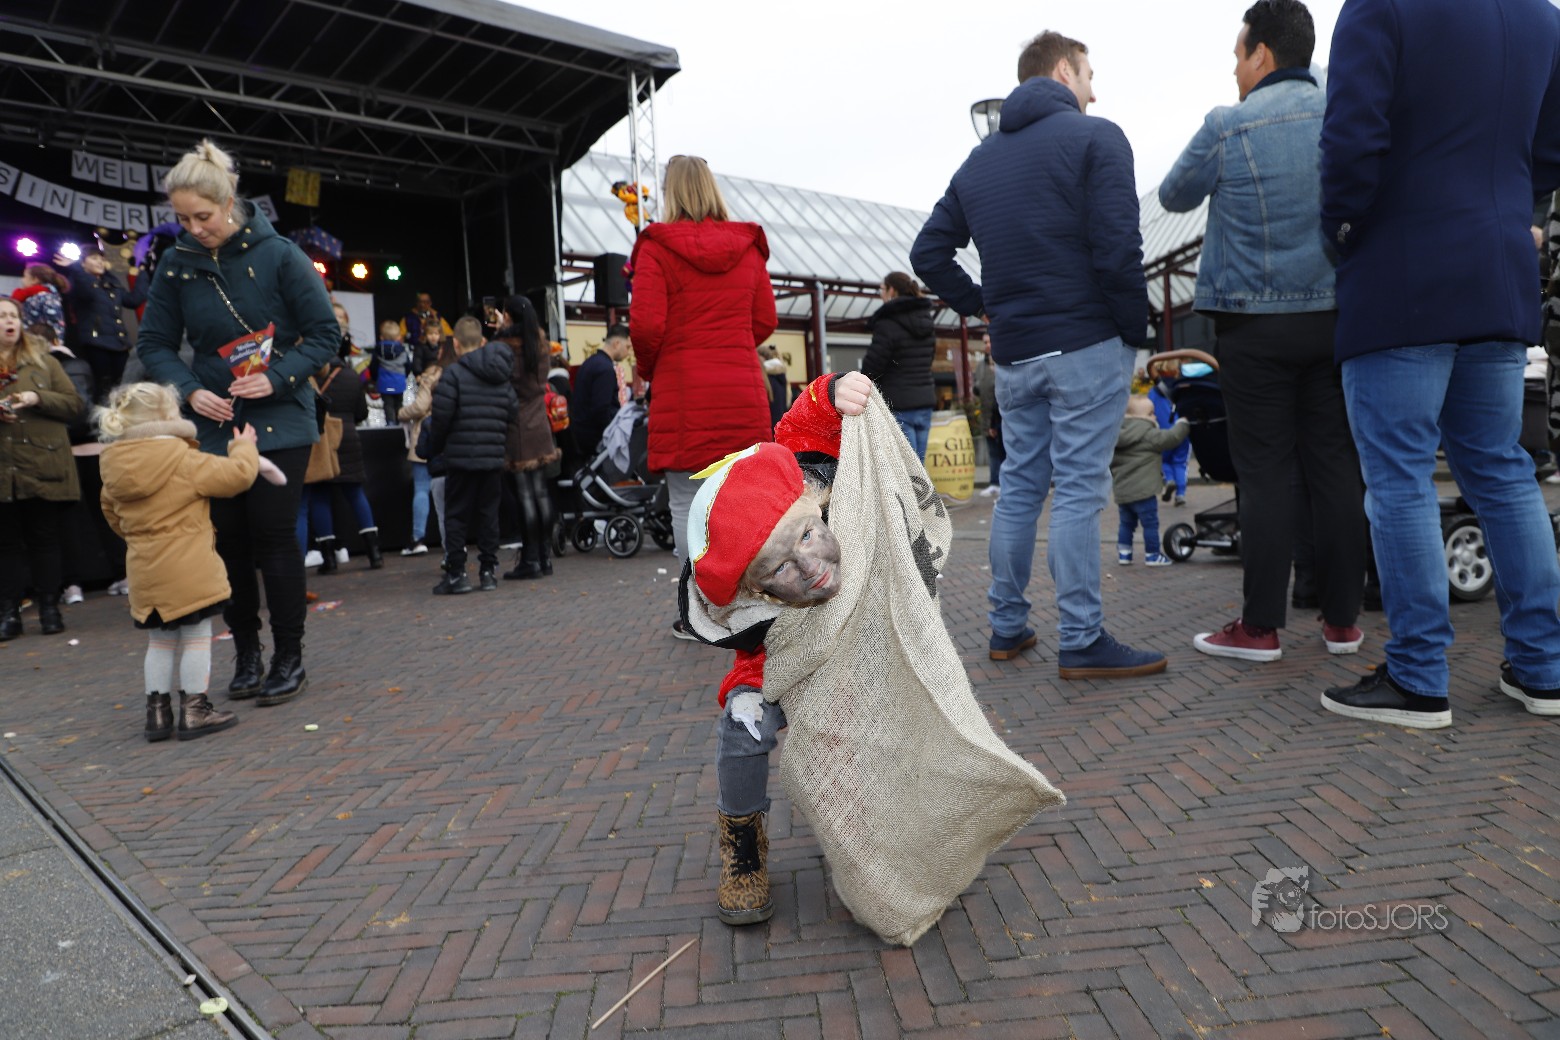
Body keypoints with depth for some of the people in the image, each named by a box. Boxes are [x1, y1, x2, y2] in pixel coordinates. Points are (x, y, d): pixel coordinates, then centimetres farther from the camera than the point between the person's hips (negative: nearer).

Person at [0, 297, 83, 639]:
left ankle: (49, 608, 13)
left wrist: (38, 398, -13)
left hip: (44, 467, -1)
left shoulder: (43, 360, 9)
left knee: (45, 540, 4)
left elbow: (74, 404, 4)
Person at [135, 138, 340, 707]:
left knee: (274, 535, -2)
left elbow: (325, 333, -7)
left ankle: (289, 658, 10)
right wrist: (190, 391, -11)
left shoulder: (278, 254, -8)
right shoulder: (176, 264, 2)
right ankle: (246, 653, 21)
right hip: (213, 425, 4)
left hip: (279, 420, -3)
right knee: (228, 537, 7)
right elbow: (155, 344, 6)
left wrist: (277, 378, -19)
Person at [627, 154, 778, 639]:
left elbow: (646, 325, -10)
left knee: (688, 502, 3)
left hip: (683, 395, -4)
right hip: (743, 393, 4)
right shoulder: (746, 246, 10)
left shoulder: (657, 247, -3)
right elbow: (765, 320, 9)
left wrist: (647, 369, 8)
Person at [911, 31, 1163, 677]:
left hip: (1013, 353, 6)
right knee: (1078, 491, -5)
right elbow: (1118, 249, -14)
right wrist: (1136, 331, -4)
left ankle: (1007, 628, 17)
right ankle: (1082, 643, 0)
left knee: (1019, 485, 12)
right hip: (1086, 344, -6)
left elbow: (929, 254, 12)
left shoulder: (979, 159, 16)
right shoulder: (1096, 138, -4)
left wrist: (980, 306, 13)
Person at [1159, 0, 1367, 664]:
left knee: (1265, 473, -1)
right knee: (1335, 466, 7)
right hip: (1336, 315, 4)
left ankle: (1261, 627, 4)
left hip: (1256, 322, -4)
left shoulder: (1228, 127, -7)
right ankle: (1342, 619, 14)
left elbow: (1174, 197, 9)